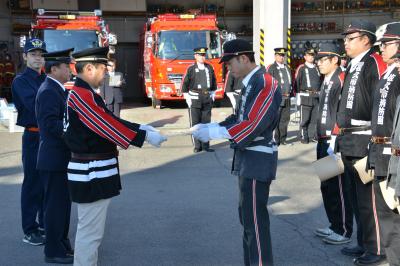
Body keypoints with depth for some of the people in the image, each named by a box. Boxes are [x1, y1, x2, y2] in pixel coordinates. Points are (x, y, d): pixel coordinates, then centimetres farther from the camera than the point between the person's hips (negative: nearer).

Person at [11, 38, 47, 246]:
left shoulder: (48, 80, 12)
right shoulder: (20, 81, -6)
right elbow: (33, 104, -22)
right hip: (33, 137, -6)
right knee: (32, 183, -1)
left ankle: (45, 225, 25)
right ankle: (29, 231, 8)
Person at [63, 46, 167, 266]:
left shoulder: (84, 93, 13)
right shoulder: (81, 95, -19)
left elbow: (108, 121, 15)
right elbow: (108, 125, -22)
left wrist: (139, 128, 8)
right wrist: (144, 136, -16)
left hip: (92, 171, 11)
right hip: (91, 173, -11)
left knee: (89, 228, 21)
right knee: (91, 231, -3)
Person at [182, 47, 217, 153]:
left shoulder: (209, 68, 7)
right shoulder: (191, 69, -3)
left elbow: (214, 82, 17)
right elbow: (185, 84, -1)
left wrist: (212, 95, 11)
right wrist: (187, 98, -6)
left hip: (207, 99, 3)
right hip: (194, 99, -3)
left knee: (206, 122, 6)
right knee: (195, 124, 0)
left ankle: (205, 145, 12)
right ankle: (197, 146, 7)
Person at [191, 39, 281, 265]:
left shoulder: (265, 83, -17)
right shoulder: (251, 83, 14)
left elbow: (252, 125, -24)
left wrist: (212, 133, -19)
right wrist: (210, 126, 3)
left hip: (257, 159, -10)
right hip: (249, 157, 10)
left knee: (255, 219, -5)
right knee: (247, 216, 17)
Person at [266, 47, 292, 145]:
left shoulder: (287, 68, 18)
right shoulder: (271, 68, -3)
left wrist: (290, 93, 17)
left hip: (286, 98, 6)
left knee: (285, 119, 8)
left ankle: (282, 139, 16)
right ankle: (275, 140, 1)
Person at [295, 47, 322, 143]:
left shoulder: (317, 68, 15)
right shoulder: (301, 68, 1)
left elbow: (321, 81, 21)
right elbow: (297, 82, -2)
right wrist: (298, 95, -7)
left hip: (317, 97, 5)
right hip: (305, 97, -5)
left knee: (315, 118, 6)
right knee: (304, 119, -3)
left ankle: (314, 135, 15)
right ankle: (304, 137, 3)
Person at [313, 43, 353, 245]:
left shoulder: (341, 79, -13)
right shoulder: (326, 81, 16)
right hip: (324, 141, 10)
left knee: (338, 188, -2)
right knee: (326, 186, 16)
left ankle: (343, 231, 9)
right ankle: (335, 225, 29)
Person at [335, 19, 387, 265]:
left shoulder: (375, 63, -11)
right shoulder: (353, 67, 17)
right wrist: (340, 132, 21)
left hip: (364, 142, -9)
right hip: (349, 142, 9)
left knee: (367, 198, -2)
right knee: (357, 196, 16)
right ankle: (363, 244, 28)